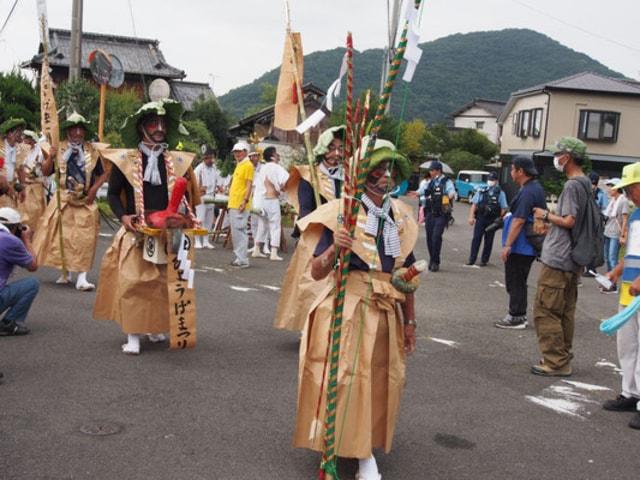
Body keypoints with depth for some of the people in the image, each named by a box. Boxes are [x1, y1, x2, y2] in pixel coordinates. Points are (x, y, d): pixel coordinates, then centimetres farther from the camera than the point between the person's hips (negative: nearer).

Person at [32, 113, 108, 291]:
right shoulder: (59, 149, -1)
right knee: (62, 237, 6)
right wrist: (50, 158, -18)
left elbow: (104, 172, 4)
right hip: (63, 200, 1)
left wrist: (94, 188, -8)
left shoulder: (93, 151, -1)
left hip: (86, 202, -1)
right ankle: (66, 273, 21)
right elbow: (46, 173, -1)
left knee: (84, 239, -4)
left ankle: (82, 278, -3)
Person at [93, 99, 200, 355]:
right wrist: (122, 216, -11)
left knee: (162, 283, 7)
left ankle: (156, 328, 23)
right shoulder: (125, 159, 0)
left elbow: (185, 196, 14)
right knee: (132, 281, -7)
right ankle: (133, 335, -2)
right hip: (135, 232, -2)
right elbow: (113, 193, 5)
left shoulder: (178, 161, 7)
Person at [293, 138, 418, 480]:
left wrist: (410, 321, 13)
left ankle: (364, 450, 28)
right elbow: (317, 272, -12)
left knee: (379, 381, 12)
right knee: (343, 378, -2)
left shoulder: (402, 217, 6)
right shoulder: (341, 213, -11)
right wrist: (334, 249, -32)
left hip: (386, 313, 6)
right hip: (346, 310, -5)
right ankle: (339, 441, 19)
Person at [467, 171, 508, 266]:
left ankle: (484, 260, 14)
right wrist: (471, 217, -4)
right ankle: (472, 259, 2)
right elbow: (474, 205, 5)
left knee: (488, 241, 5)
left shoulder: (500, 193, 5)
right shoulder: (481, 191, 8)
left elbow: (504, 208, 3)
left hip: (492, 221, 0)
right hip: (480, 219, 1)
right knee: (476, 239, -2)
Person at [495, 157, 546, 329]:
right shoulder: (536, 188, 13)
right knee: (518, 282, 18)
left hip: (520, 246, -10)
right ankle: (519, 315, 26)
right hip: (528, 246, 10)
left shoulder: (528, 192, -20)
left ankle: (516, 317, 6)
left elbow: (519, 221, -24)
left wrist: (507, 245, -22)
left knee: (515, 283, -1)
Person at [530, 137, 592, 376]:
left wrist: (546, 215, -6)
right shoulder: (586, 184, 14)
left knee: (545, 311, -5)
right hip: (572, 260, 10)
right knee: (566, 312, 15)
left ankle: (556, 362, -2)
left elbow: (569, 221, -20)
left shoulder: (572, 185, -16)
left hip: (557, 260, -10)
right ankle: (564, 359, 23)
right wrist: (550, 225, 15)